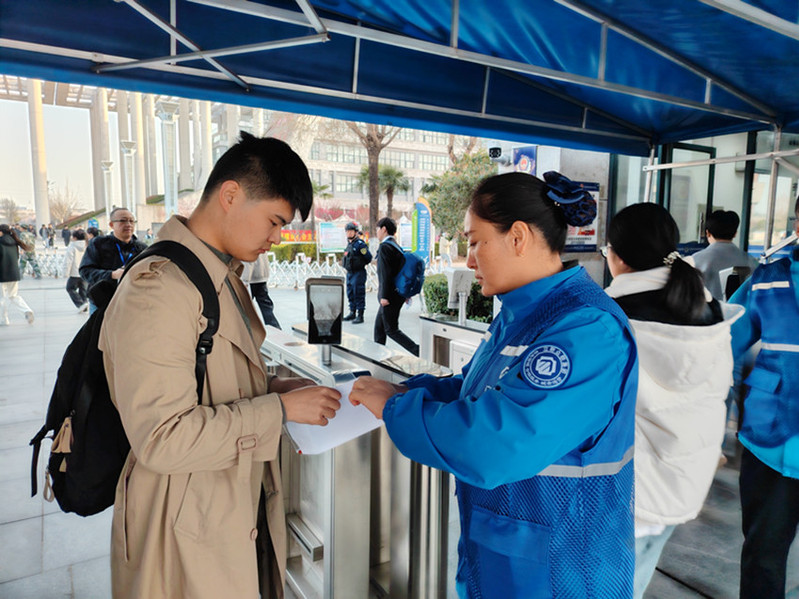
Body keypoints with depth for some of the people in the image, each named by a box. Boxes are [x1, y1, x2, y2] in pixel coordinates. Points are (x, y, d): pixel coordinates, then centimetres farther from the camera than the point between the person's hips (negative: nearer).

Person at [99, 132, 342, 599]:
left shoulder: (224, 277, 7)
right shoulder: (157, 288, -24)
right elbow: (162, 438, -27)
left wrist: (274, 386, 0)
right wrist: (280, 408, -23)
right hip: (191, 530, -9)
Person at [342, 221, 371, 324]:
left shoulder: (360, 243, -14)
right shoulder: (349, 243, 12)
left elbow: (369, 257, -14)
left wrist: (361, 264, -1)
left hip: (358, 273, -9)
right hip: (349, 273, 9)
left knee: (359, 294, -6)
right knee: (350, 294, 16)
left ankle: (360, 316, 0)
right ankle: (352, 313, 28)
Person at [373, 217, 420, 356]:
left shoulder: (384, 247, -15)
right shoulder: (396, 246, 13)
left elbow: (386, 273, -21)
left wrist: (384, 296, -21)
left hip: (390, 295, -10)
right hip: (398, 293, 10)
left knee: (391, 330, -3)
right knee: (379, 325, 18)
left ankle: (418, 351, -7)